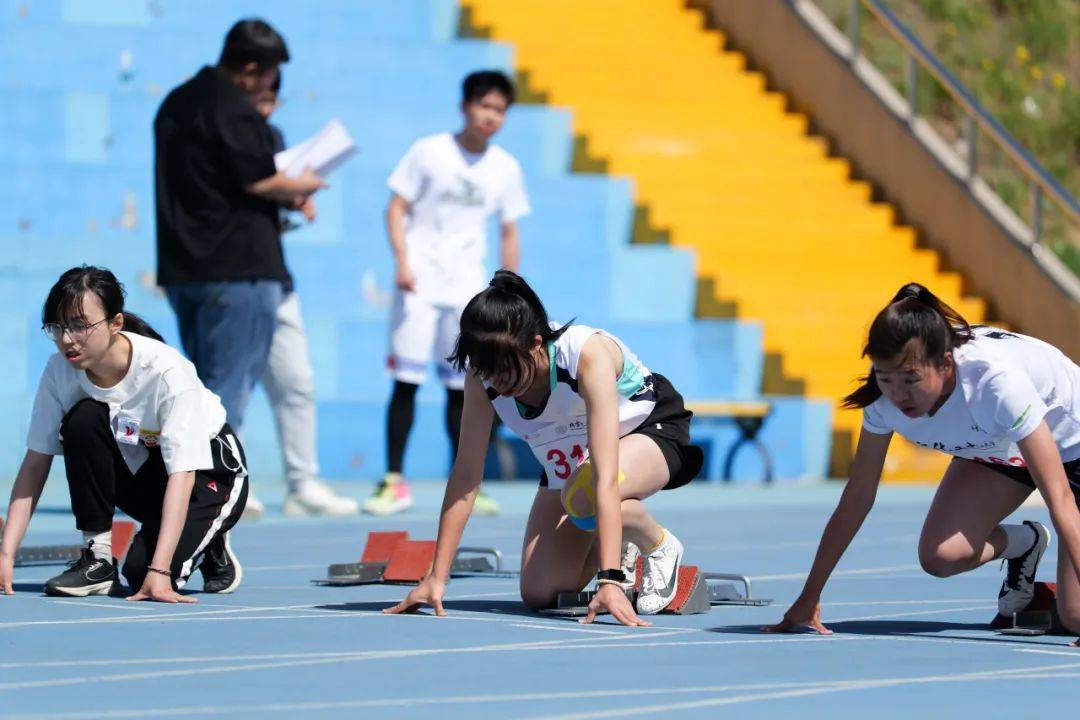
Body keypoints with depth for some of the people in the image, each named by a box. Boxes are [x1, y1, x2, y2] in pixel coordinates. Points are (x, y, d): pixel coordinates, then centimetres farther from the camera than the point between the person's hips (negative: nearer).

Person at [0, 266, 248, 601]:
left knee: (143, 575, -28)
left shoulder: (168, 372, -33)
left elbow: (182, 475, -35)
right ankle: (97, 557, -16)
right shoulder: (60, 370, -19)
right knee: (83, 420, -27)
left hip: (207, 471, -4)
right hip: (138, 471, 4)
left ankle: (212, 550, 7)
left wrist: (159, 571, -43)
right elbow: (35, 462, -15)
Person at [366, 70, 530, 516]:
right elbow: (397, 209, 0)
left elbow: (509, 233, 14)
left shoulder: (506, 169, 7)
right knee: (407, 381, -6)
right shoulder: (429, 152, -2)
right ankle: (394, 483, -1)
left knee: (461, 388, 4)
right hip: (420, 285, -3)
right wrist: (403, 261, -14)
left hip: (468, 291, 3)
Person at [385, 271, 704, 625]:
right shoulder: (484, 374, -23)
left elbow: (604, 477, -44)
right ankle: (622, 550, 23)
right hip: (568, 460, 5)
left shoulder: (589, 354, -38)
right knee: (538, 595, -7)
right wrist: (436, 578, -22)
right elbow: (466, 475, -18)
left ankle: (661, 546, -7)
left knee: (583, 494, -39)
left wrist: (610, 581, -50)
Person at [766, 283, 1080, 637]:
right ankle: (1024, 543, 13)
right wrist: (808, 600, -13)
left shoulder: (995, 379, -41)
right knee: (940, 556, -20)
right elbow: (857, 496, -13)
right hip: (996, 449, 5)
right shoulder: (885, 396, -25)